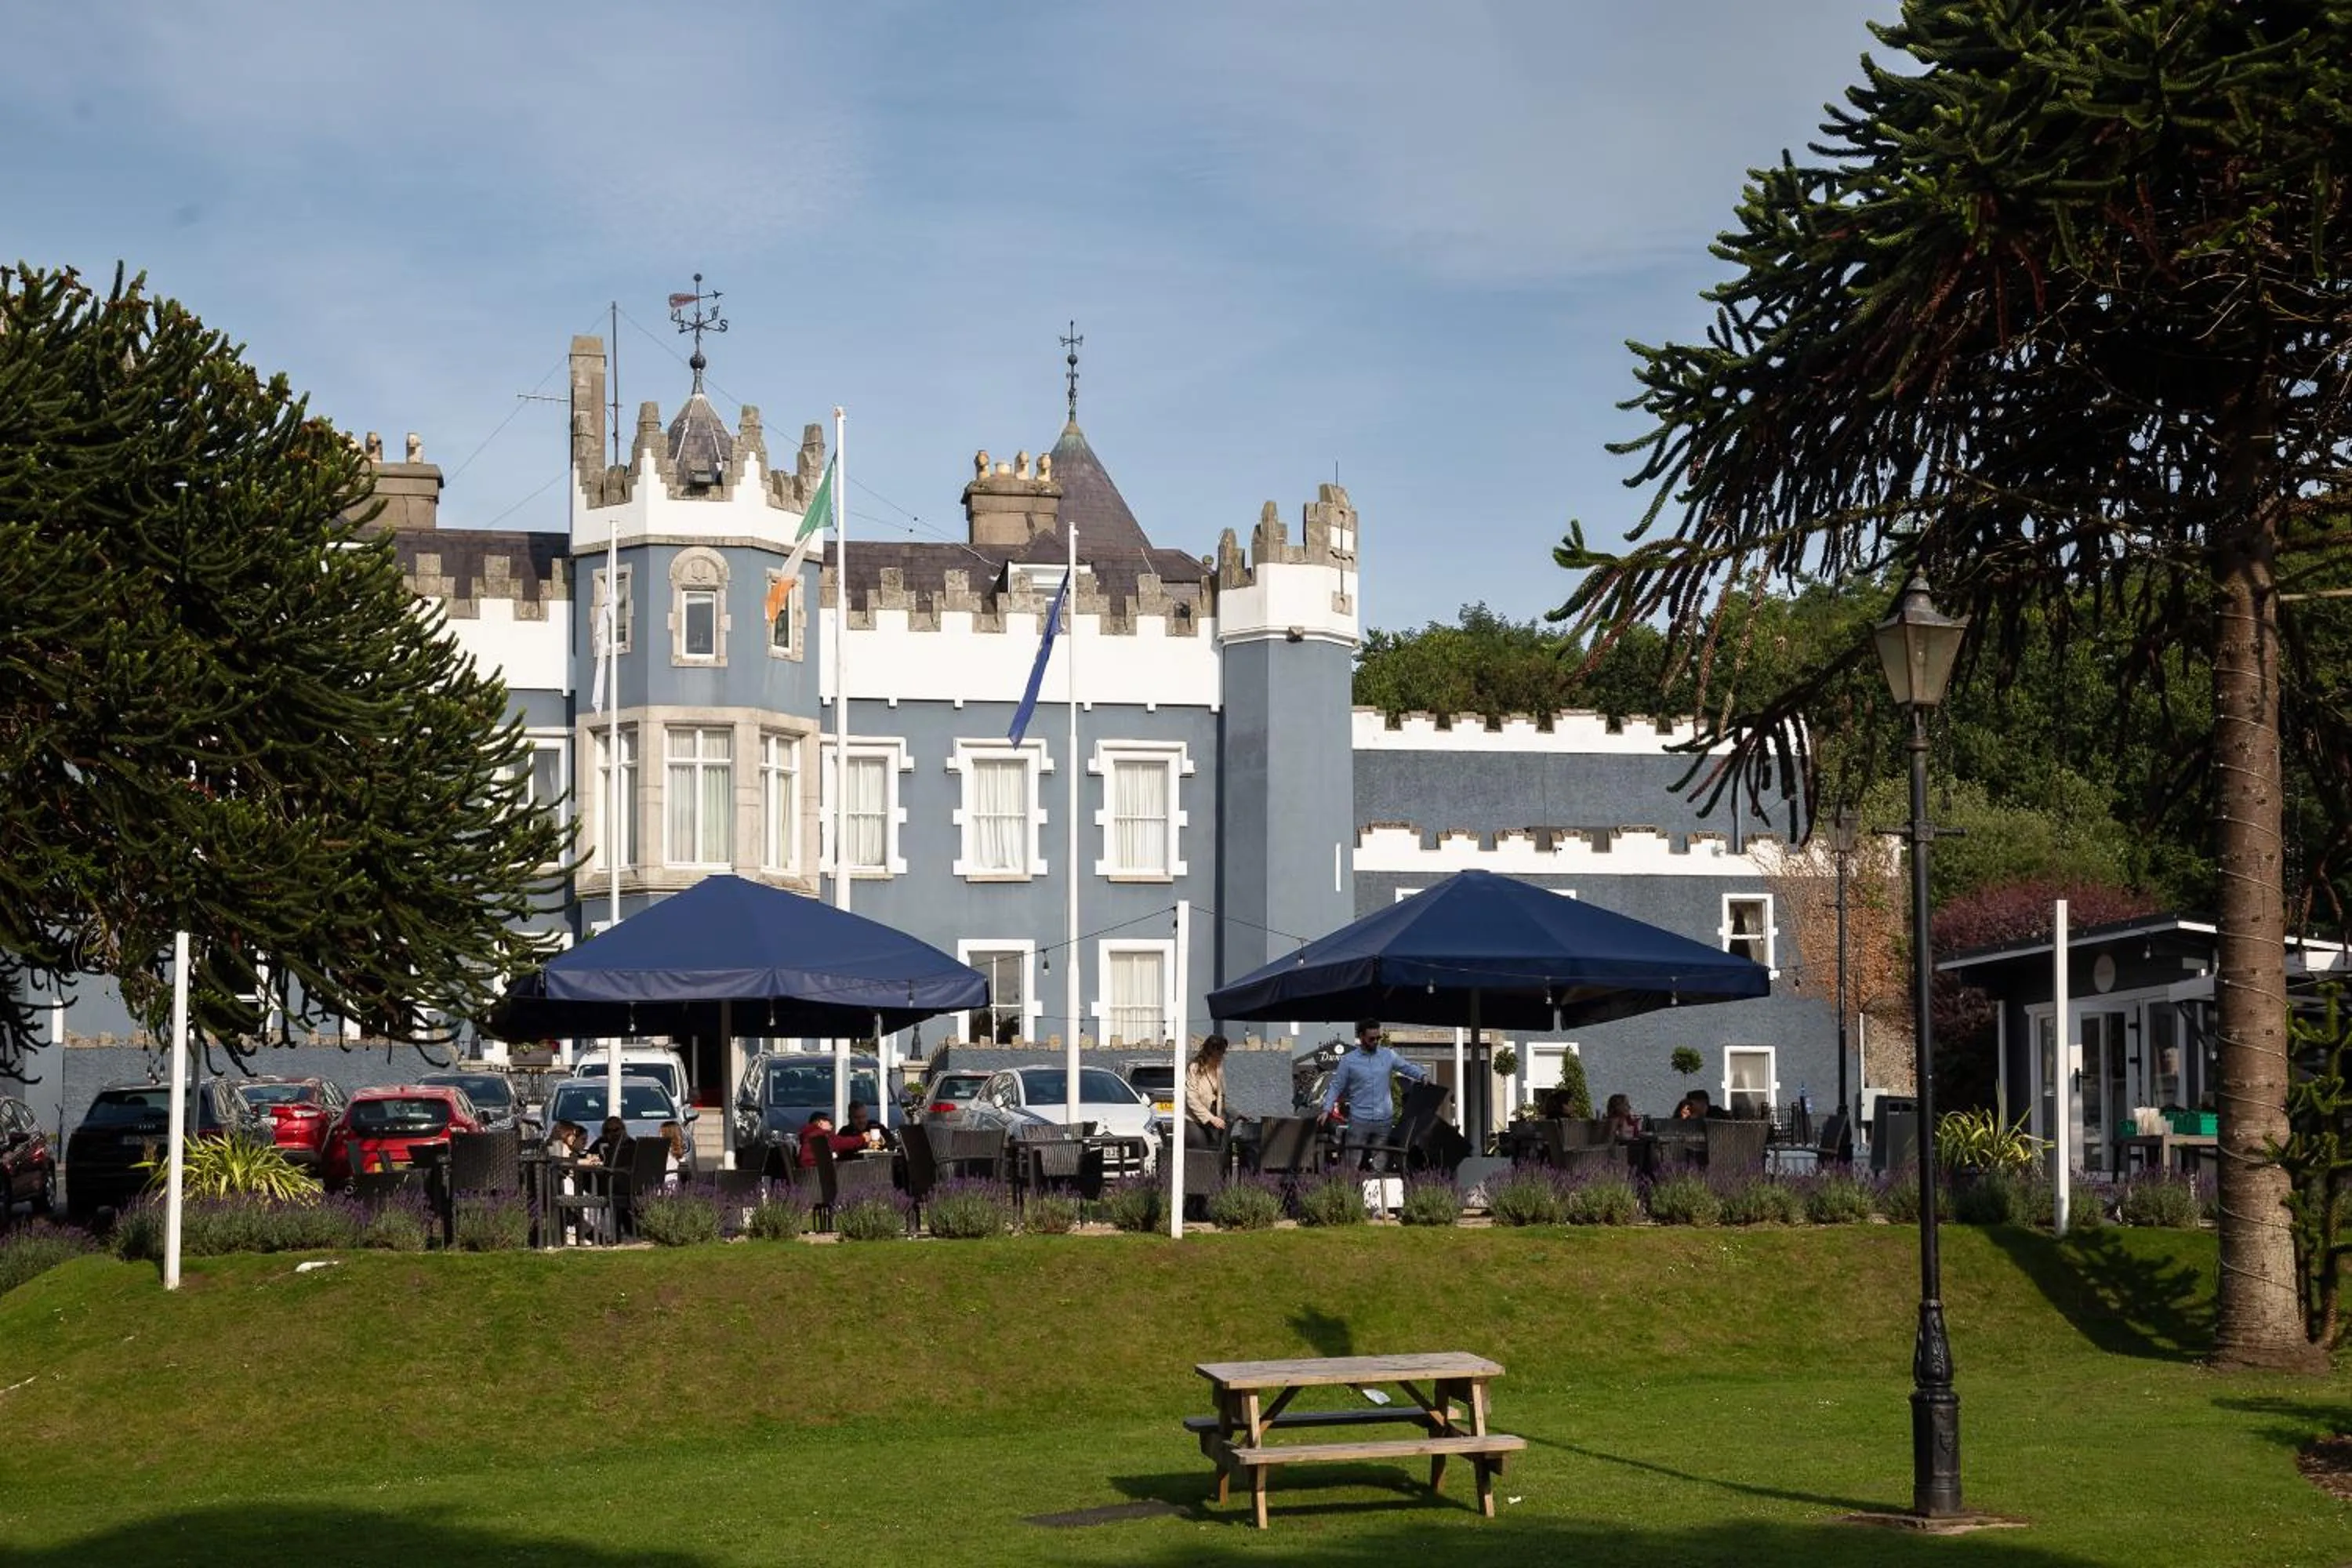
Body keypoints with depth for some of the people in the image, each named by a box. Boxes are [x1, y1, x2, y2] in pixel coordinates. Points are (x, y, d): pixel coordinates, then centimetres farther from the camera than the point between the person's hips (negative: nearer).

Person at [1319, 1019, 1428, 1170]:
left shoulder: (1388, 1055, 5)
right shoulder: (1348, 1060, -2)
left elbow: (1407, 1067, 17)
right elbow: (1336, 1087, 2)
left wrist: (1422, 1076, -2)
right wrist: (1326, 1109, -8)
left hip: (1384, 1120, 2)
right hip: (1359, 1120, -2)